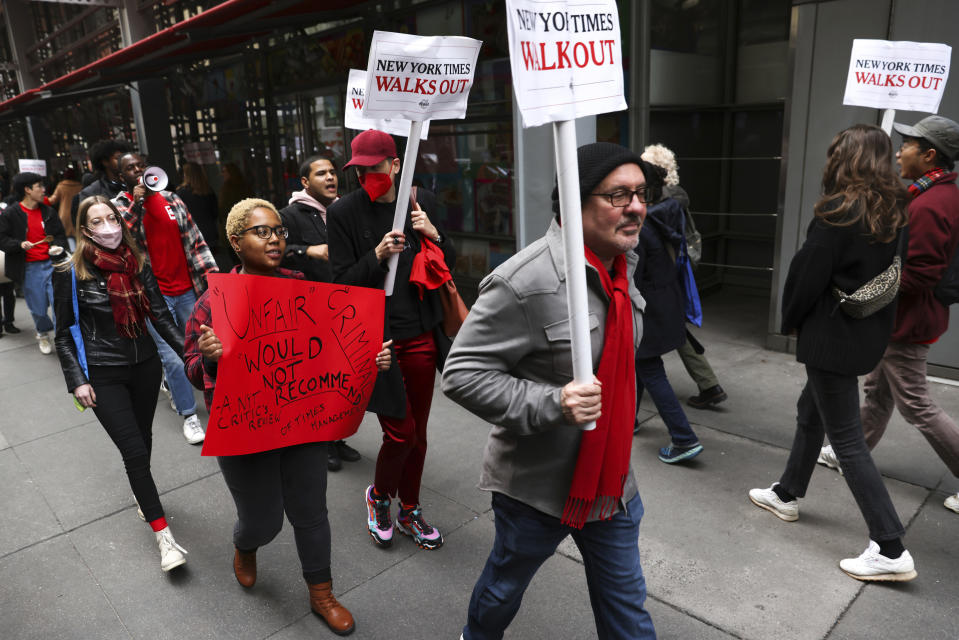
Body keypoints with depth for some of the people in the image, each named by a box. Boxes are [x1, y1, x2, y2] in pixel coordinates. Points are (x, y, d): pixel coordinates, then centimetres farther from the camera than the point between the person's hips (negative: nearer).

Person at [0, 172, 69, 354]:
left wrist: (57, 246, -5)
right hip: (29, 269, -2)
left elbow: (60, 235, 15)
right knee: (38, 307, 7)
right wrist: (20, 244, -19)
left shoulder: (48, 212, 9)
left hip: (51, 263, 2)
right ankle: (43, 335, 31)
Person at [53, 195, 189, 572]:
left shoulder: (137, 265, 1)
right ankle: (163, 535, 0)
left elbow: (160, 315, 2)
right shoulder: (71, 274, -7)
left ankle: (141, 492, 46)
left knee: (143, 438, 17)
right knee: (134, 451, -7)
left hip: (145, 365, 4)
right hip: (103, 376, -3)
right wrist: (77, 381, -10)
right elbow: (64, 334, -2)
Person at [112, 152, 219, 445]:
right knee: (173, 358, -4)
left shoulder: (171, 199, 9)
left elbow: (195, 240, 10)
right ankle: (189, 415, 12)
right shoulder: (120, 205, 0)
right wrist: (137, 201, -22)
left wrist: (211, 273, 2)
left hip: (187, 290, 4)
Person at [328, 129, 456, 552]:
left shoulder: (422, 201, 4)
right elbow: (342, 282, -9)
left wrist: (434, 235, -10)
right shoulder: (344, 212, -7)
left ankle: (409, 513, 35)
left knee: (418, 432, 13)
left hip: (421, 334, 4)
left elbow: (449, 263, 10)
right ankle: (379, 496, 29)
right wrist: (377, 255, -24)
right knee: (400, 433, -4)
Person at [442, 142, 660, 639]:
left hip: (611, 481, 6)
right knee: (506, 584, 22)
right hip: (537, 484, -5)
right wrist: (552, 404, -33)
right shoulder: (525, 282, -27)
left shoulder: (622, 266, 0)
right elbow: (461, 373, -24)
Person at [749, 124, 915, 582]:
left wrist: (790, 320, 1)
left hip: (833, 333, -9)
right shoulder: (894, 211, 6)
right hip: (871, 330, 9)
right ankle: (787, 494, 38)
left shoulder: (838, 213, -19)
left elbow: (808, 274, -16)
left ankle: (891, 550, 3)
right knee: (811, 410, 22)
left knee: (846, 438, -2)